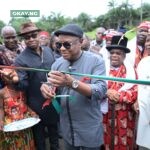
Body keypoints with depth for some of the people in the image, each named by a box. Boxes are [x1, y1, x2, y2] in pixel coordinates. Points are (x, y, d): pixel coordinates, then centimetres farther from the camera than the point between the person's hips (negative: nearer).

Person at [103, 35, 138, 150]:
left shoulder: (130, 71, 0)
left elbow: (134, 93, -9)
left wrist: (116, 95, -19)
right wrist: (107, 92, -21)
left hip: (123, 117, -1)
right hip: (105, 115, 2)